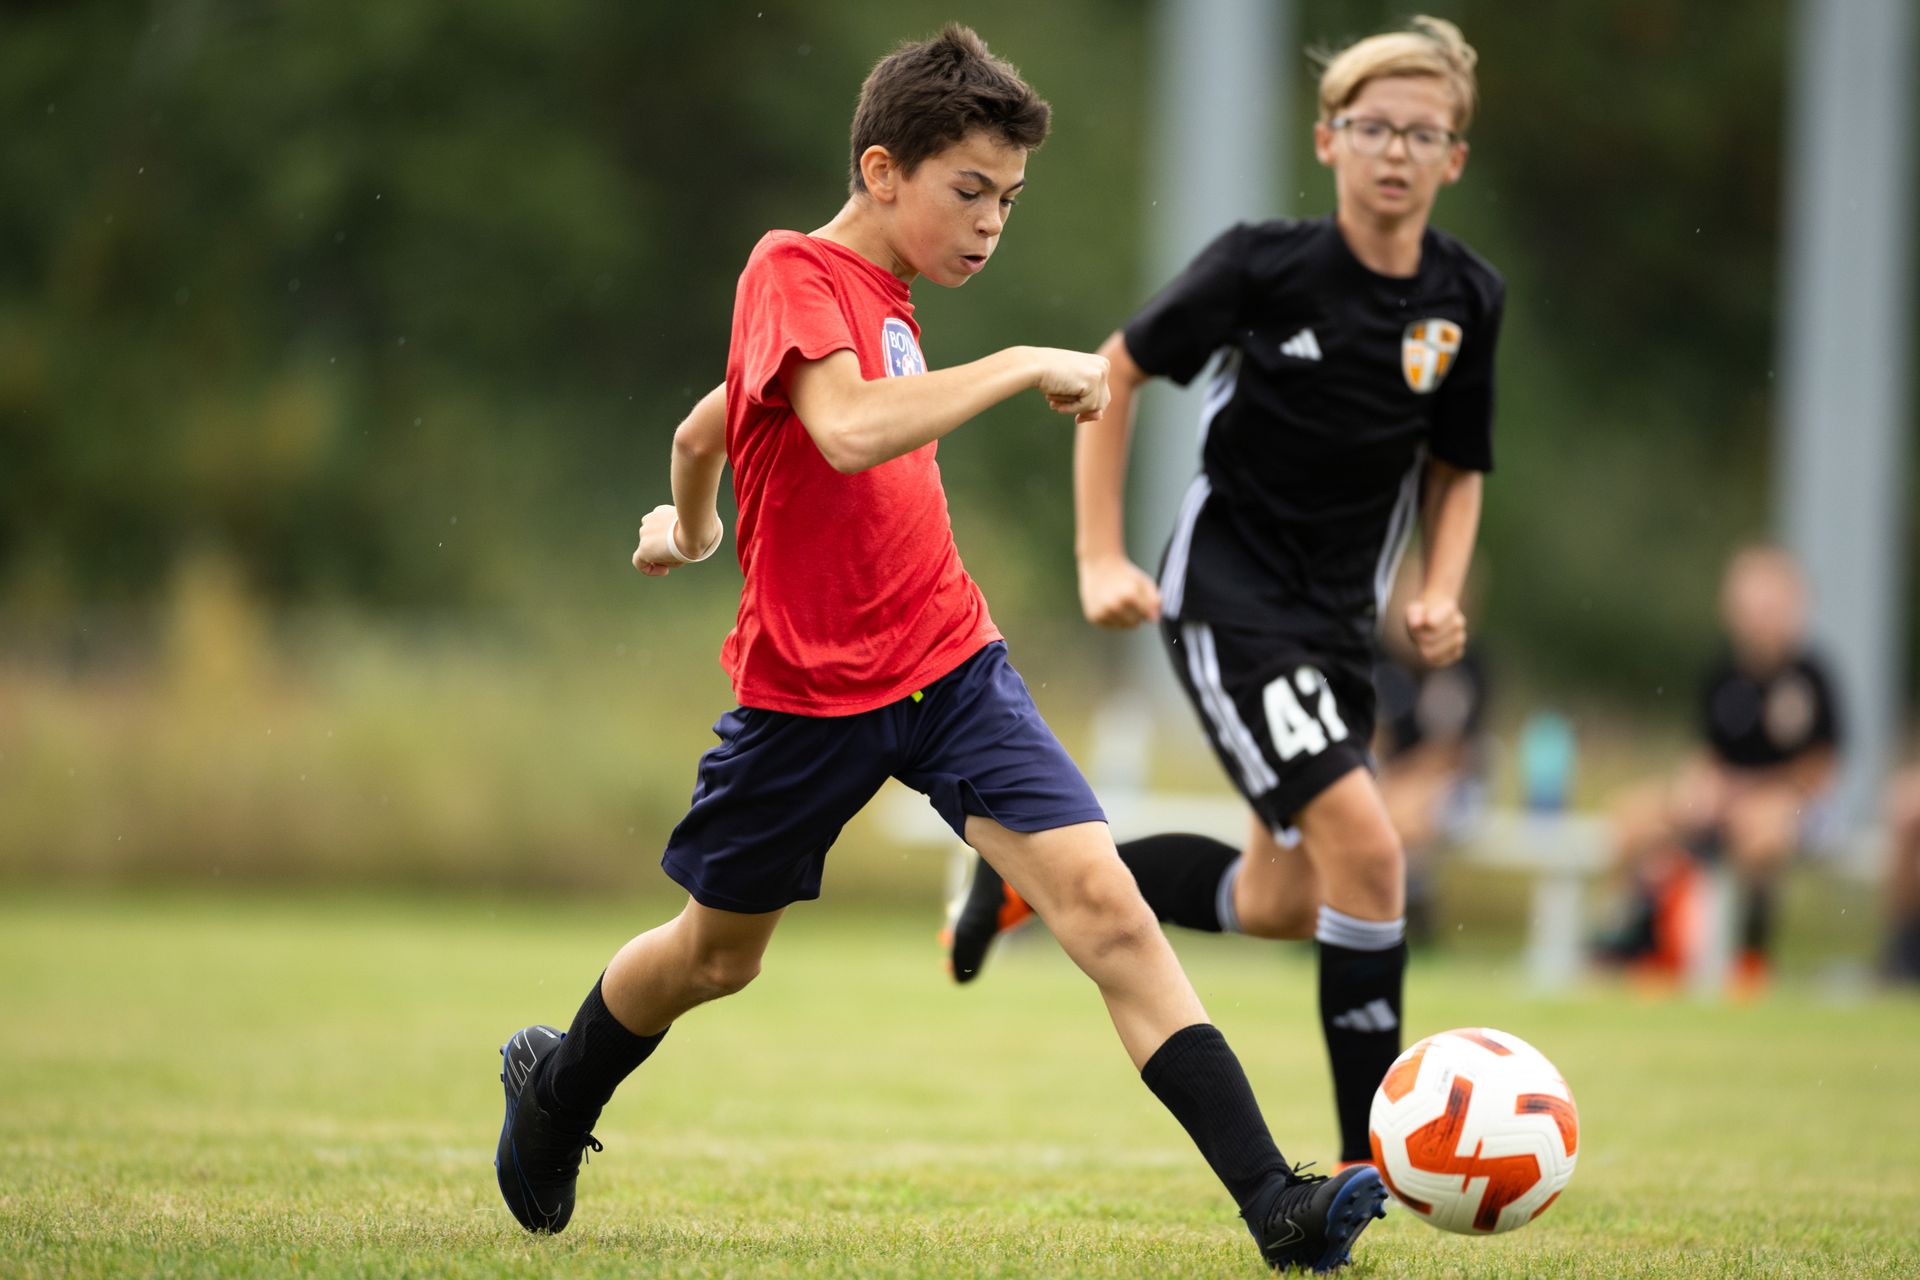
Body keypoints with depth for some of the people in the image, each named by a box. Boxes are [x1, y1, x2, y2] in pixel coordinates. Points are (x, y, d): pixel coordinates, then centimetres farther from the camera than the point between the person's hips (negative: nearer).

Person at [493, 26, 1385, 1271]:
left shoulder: (884, 294, 10)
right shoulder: (794, 271, -14)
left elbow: (705, 426, 25)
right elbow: (850, 432, -34)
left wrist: (687, 525, 42)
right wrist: (1022, 365, -26)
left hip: (951, 663, 6)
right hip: (814, 690, -6)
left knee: (1103, 899, -13)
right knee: (717, 954, 15)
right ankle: (556, 1093, 46)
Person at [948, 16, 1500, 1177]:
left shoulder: (1466, 300, -3)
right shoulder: (1266, 265, -15)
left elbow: (1455, 468, 12)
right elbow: (1115, 371, -4)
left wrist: (1441, 594, -6)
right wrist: (1101, 560, -8)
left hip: (1340, 620, 6)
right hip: (1227, 596, -6)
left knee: (1281, 905, 14)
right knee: (1367, 847, -21)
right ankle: (1372, 1158, -13)